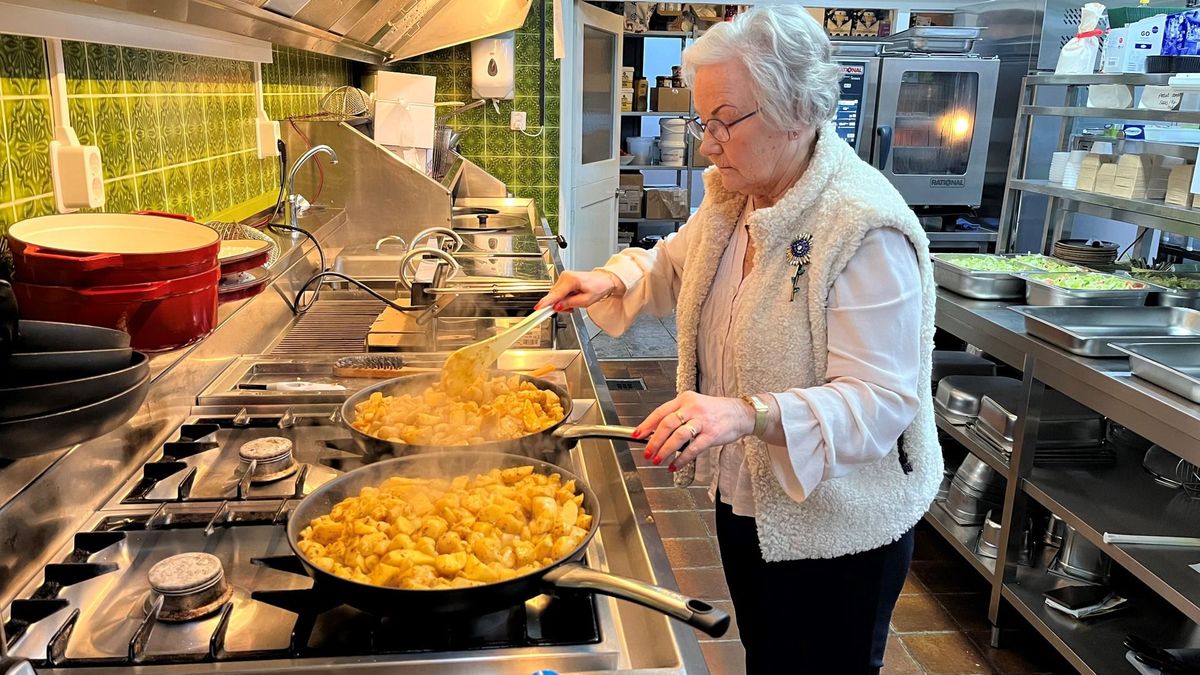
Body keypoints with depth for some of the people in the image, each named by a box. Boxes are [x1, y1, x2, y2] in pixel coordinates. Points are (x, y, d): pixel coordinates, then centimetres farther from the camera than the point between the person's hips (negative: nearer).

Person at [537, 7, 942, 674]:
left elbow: (881, 400, -31)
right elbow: (673, 266, 19)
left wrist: (749, 413, -45)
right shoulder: (734, 198, 0)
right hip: (745, 496, 8)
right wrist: (611, 279, -1)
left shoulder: (866, 231, -28)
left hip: (837, 527, -7)